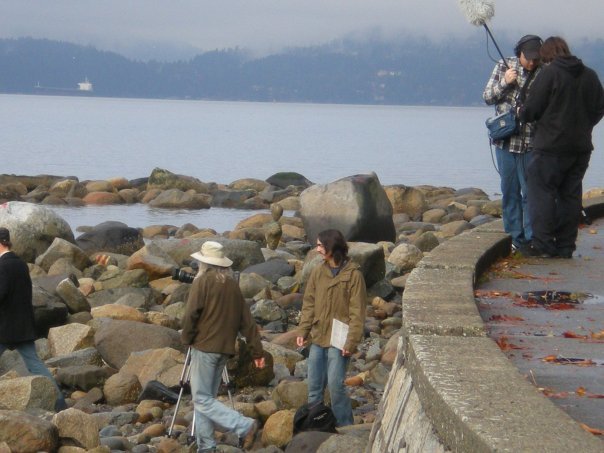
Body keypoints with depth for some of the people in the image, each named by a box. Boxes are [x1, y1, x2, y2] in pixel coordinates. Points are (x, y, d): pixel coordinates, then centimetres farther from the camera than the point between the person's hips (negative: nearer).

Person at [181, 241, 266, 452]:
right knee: (206, 396, 14)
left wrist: (186, 338, 2)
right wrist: (257, 351, 12)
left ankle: (245, 426, -17)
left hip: (204, 347, -7)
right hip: (225, 348, 7)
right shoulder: (232, 284, 10)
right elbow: (246, 320, 10)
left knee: (202, 399, -5)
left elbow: (191, 314, -15)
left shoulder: (202, 281, -8)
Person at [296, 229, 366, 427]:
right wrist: (302, 331, 2)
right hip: (318, 337, 6)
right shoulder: (318, 273, 7)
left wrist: (351, 341, -15)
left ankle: (345, 427, 3)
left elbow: (357, 312, -9)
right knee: (314, 385, 9)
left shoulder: (353, 275, -9)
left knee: (335, 385, -8)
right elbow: (309, 304, 12)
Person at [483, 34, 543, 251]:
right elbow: (487, 97, 5)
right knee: (510, 191, 8)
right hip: (505, 141, 3)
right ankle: (516, 237, 17)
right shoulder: (504, 67, 3)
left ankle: (531, 238, 1)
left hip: (530, 143, -3)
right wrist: (504, 83, -10)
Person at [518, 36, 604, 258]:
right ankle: (566, 246, 10)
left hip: (552, 146, -6)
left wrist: (521, 112, 11)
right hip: (581, 146, 6)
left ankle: (543, 245, -7)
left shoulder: (549, 74, -10)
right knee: (570, 195, 9)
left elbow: (531, 109, -10)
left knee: (542, 192, -1)